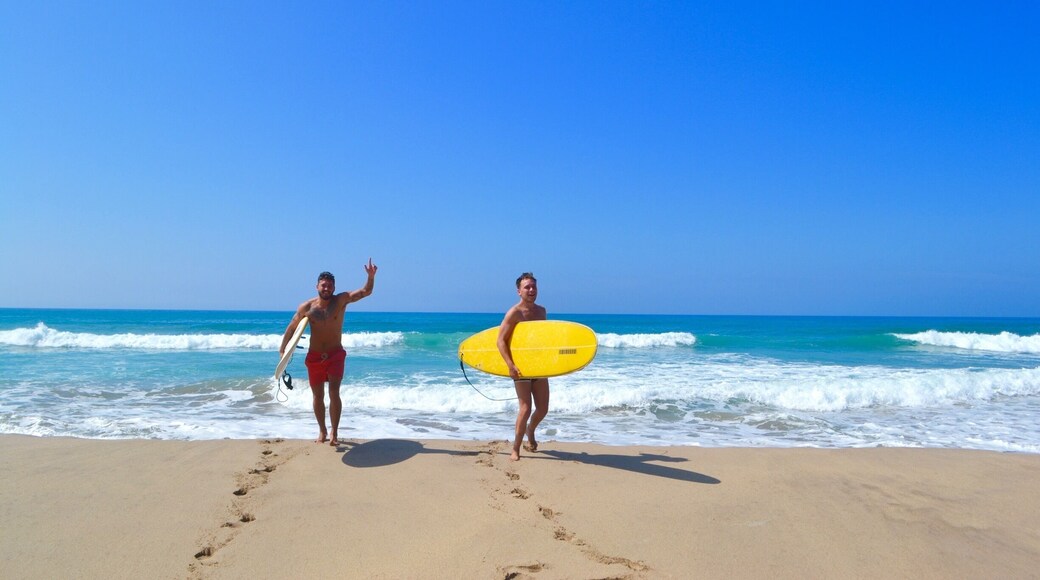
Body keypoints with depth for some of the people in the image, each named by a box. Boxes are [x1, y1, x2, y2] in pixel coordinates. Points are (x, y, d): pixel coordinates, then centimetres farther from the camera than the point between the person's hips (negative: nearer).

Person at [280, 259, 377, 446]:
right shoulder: (307, 307, -5)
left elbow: (366, 291, -15)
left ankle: (334, 433, -2)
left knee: (334, 393, -13)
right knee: (318, 396, 10)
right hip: (314, 357, 2)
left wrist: (371, 277, -33)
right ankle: (322, 431, 27)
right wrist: (282, 349, 3)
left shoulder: (341, 300, -7)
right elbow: (292, 327, 6)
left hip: (335, 355, -2)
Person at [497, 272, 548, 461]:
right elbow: (501, 341, -15)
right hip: (521, 367, -6)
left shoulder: (541, 311, 9)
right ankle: (515, 449, 4)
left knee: (543, 409, 9)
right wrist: (510, 365, -25)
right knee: (525, 409, -11)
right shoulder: (514, 313, -11)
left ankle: (530, 431, 40)